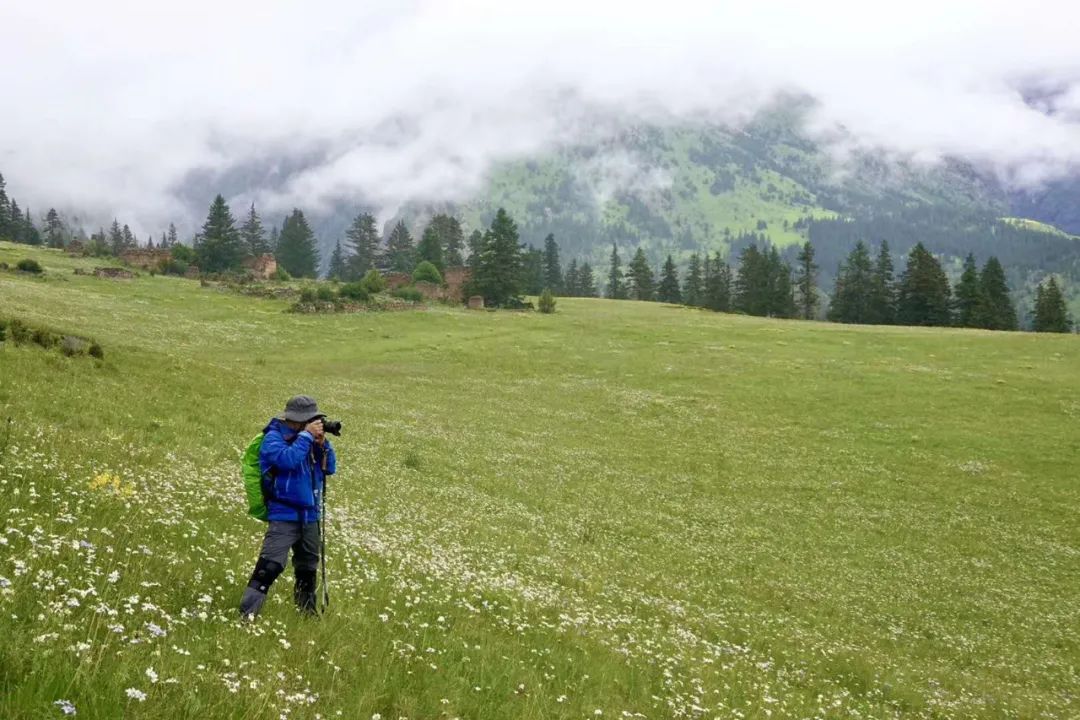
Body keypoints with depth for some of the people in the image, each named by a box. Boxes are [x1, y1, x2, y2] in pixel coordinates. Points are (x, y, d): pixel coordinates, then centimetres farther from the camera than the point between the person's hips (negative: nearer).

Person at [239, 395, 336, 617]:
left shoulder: (306, 439, 12)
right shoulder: (274, 437, -7)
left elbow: (330, 468, 12)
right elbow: (288, 459, -26)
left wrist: (322, 443, -2)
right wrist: (307, 435, -17)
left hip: (310, 516, 7)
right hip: (284, 515, -7)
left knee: (308, 569, 16)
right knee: (270, 565, -19)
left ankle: (308, 612, 28)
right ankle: (246, 613, -19)